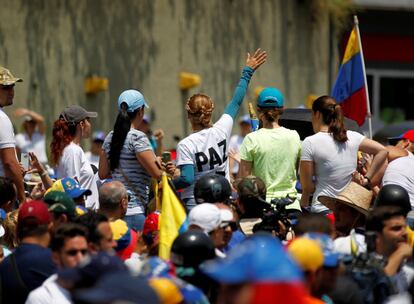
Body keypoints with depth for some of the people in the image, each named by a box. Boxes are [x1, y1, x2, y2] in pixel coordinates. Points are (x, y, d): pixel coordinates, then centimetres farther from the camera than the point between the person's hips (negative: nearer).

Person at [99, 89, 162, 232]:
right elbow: (157, 172, -14)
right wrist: (158, 160, 7)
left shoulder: (110, 137, 10)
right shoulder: (137, 137, -12)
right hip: (134, 209, -7)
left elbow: (103, 174, 16)